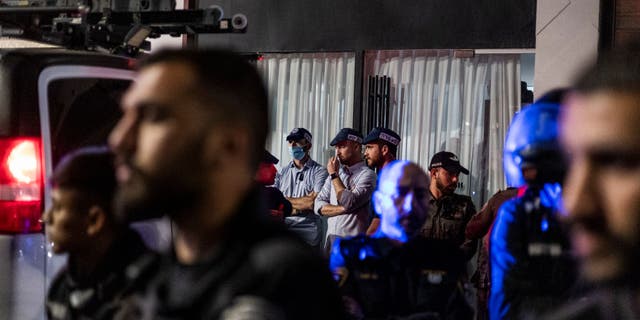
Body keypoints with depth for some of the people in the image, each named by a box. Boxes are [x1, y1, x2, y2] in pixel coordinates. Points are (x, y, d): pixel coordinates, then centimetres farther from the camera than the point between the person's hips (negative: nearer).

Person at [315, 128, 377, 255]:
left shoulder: (367, 174, -6)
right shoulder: (336, 172, 15)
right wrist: (341, 209, -10)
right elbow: (318, 205, 8)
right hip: (330, 237, 6)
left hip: (353, 241, -6)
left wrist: (334, 175, -8)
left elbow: (349, 203, -18)